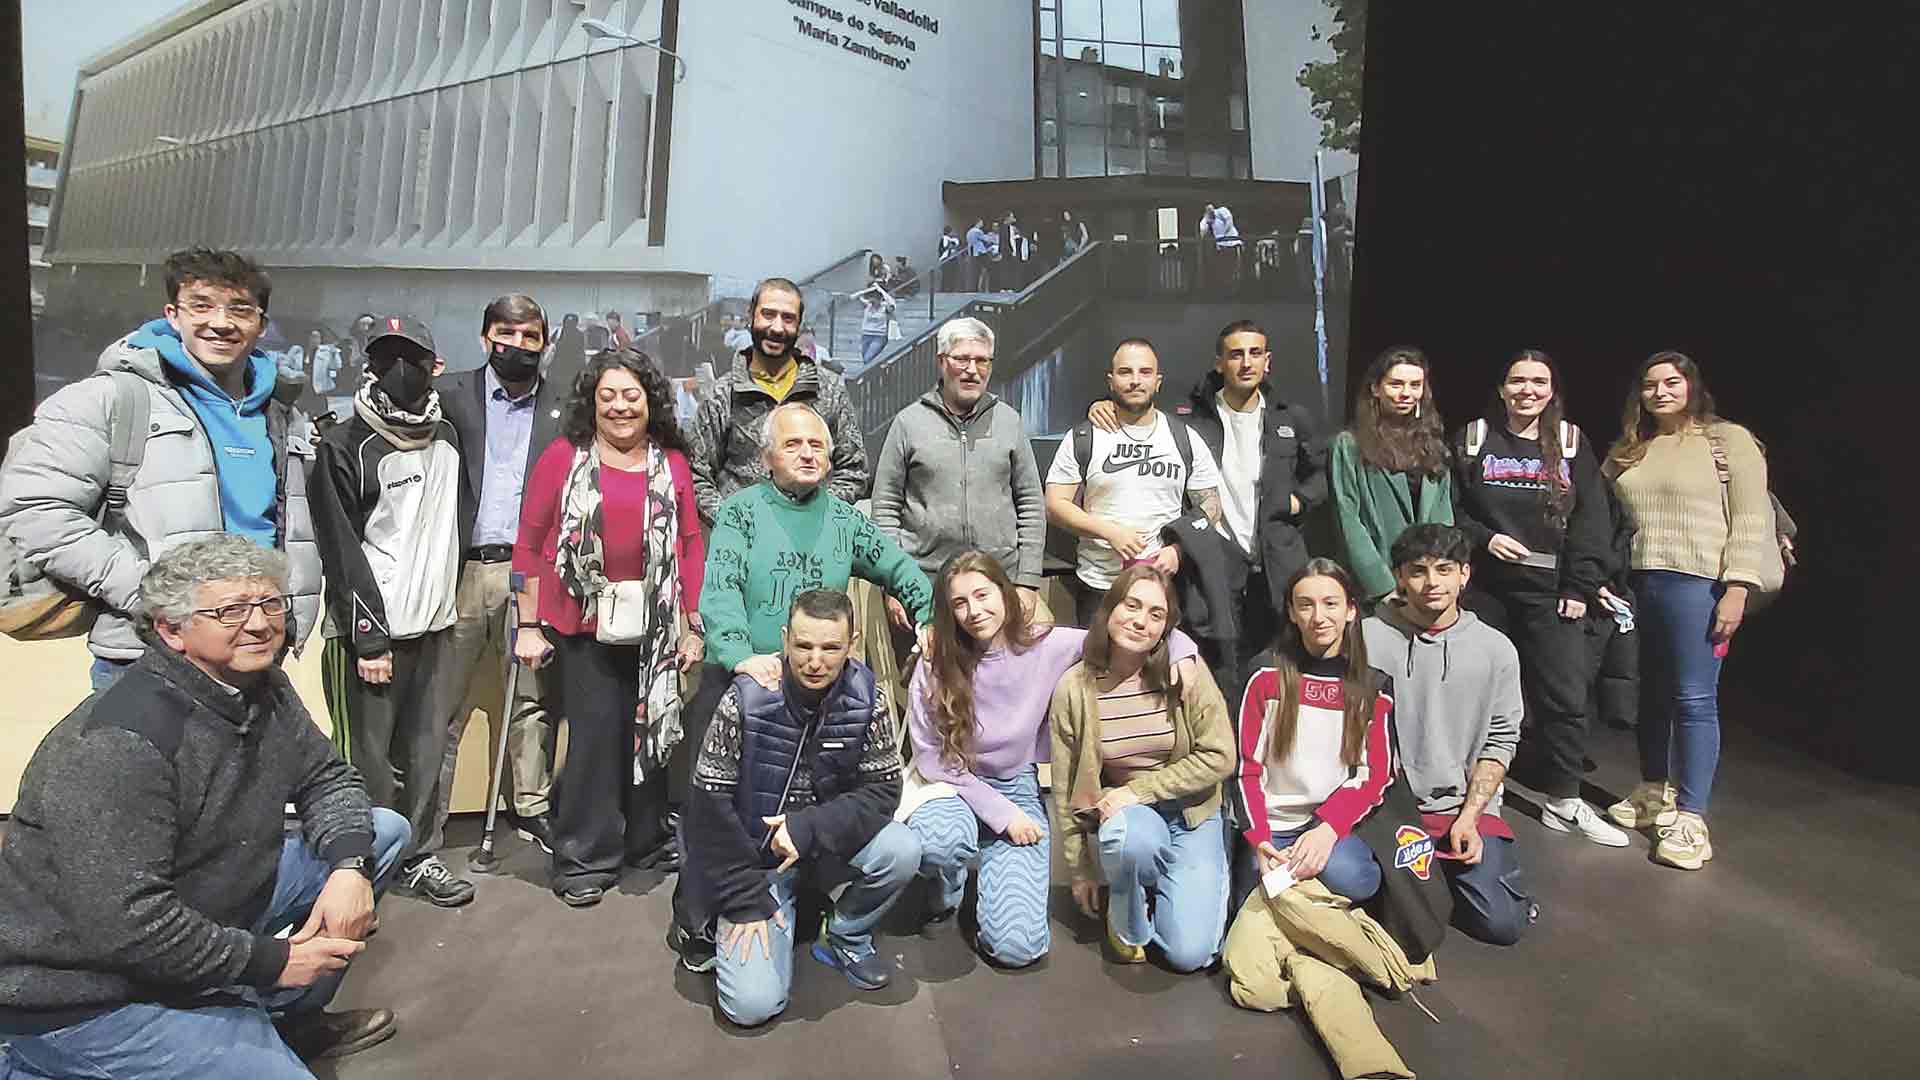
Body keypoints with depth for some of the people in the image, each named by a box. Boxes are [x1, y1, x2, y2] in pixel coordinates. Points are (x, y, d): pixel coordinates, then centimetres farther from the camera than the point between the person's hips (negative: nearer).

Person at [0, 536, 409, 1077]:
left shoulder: (263, 687, -2)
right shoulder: (121, 744, -28)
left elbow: (327, 777, 7)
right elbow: (123, 925, -30)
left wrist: (350, 865, -12)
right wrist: (271, 961, -19)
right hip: (86, 991, -8)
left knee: (383, 830, 3)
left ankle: (287, 1017, 16)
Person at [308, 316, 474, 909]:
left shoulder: (446, 438, 12)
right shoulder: (344, 446, -5)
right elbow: (342, 551, -9)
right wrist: (369, 638, -12)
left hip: (435, 623, 5)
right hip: (371, 630, -5)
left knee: (426, 749, 10)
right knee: (369, 756, 0)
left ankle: (416, 856, 23)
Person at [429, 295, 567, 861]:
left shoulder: (564, 405, 11)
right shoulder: (449, 394, 8)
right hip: (462, 567, -1)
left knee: (531, 696, 8)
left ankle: (531, 805, 22)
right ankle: (425, 827, 13)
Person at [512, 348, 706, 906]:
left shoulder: (672, 463, 6)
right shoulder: (563, 456, 0)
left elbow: (691, 547, 8)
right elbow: (530, 543, 1)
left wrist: (692, 626, 5)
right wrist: (529, 625, -1)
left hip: (654, 624, 3)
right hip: (583, 623, -2)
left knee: (650, 727, 10)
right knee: (595, 730, -3)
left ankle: (647, 840, 29)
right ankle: (586, 859, 13)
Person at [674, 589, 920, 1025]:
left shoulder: (866, 696, -15)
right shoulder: (747, 698, -22)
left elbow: (882, 789, -12)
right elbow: (710, 805, -16)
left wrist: (810, 828, -27)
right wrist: (746, 901, -14)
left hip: (828, 839, 3)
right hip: (754, 853, -2)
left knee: (902, 851, -26)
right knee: (754, 1004, -15)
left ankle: (845, 939, 4)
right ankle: (714, 925, 18)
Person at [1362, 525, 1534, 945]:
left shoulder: (1496, 650, 2)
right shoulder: (1365, 639, -6)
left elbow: (1500, 742, 4)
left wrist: (1468, 817, -6)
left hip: (1466, 806, 2)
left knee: (1502, 923, -11)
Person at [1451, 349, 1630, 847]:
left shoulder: (1571, 444, 6)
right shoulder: (1473, 440, 5)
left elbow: (1591, 522, 2)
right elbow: (1449, 509, 5)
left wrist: (1580, 588, -5)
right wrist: (1484, 538, -12)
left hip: (1552, 592, 1)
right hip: (1487, 589, 0)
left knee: (1566, 696, -1)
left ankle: (1564, 801, 13)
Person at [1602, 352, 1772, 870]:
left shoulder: (1728, 439, 0)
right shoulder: (1625, 451, 14)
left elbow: (1752, 520, -6)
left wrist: (1737, 589, -13)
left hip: (1697, 585, -5)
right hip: (1634, 586, 5)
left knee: (1694, 699, -3)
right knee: (1650, 695, 13)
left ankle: (1690, 819, 4)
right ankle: (1654, 794, 27)